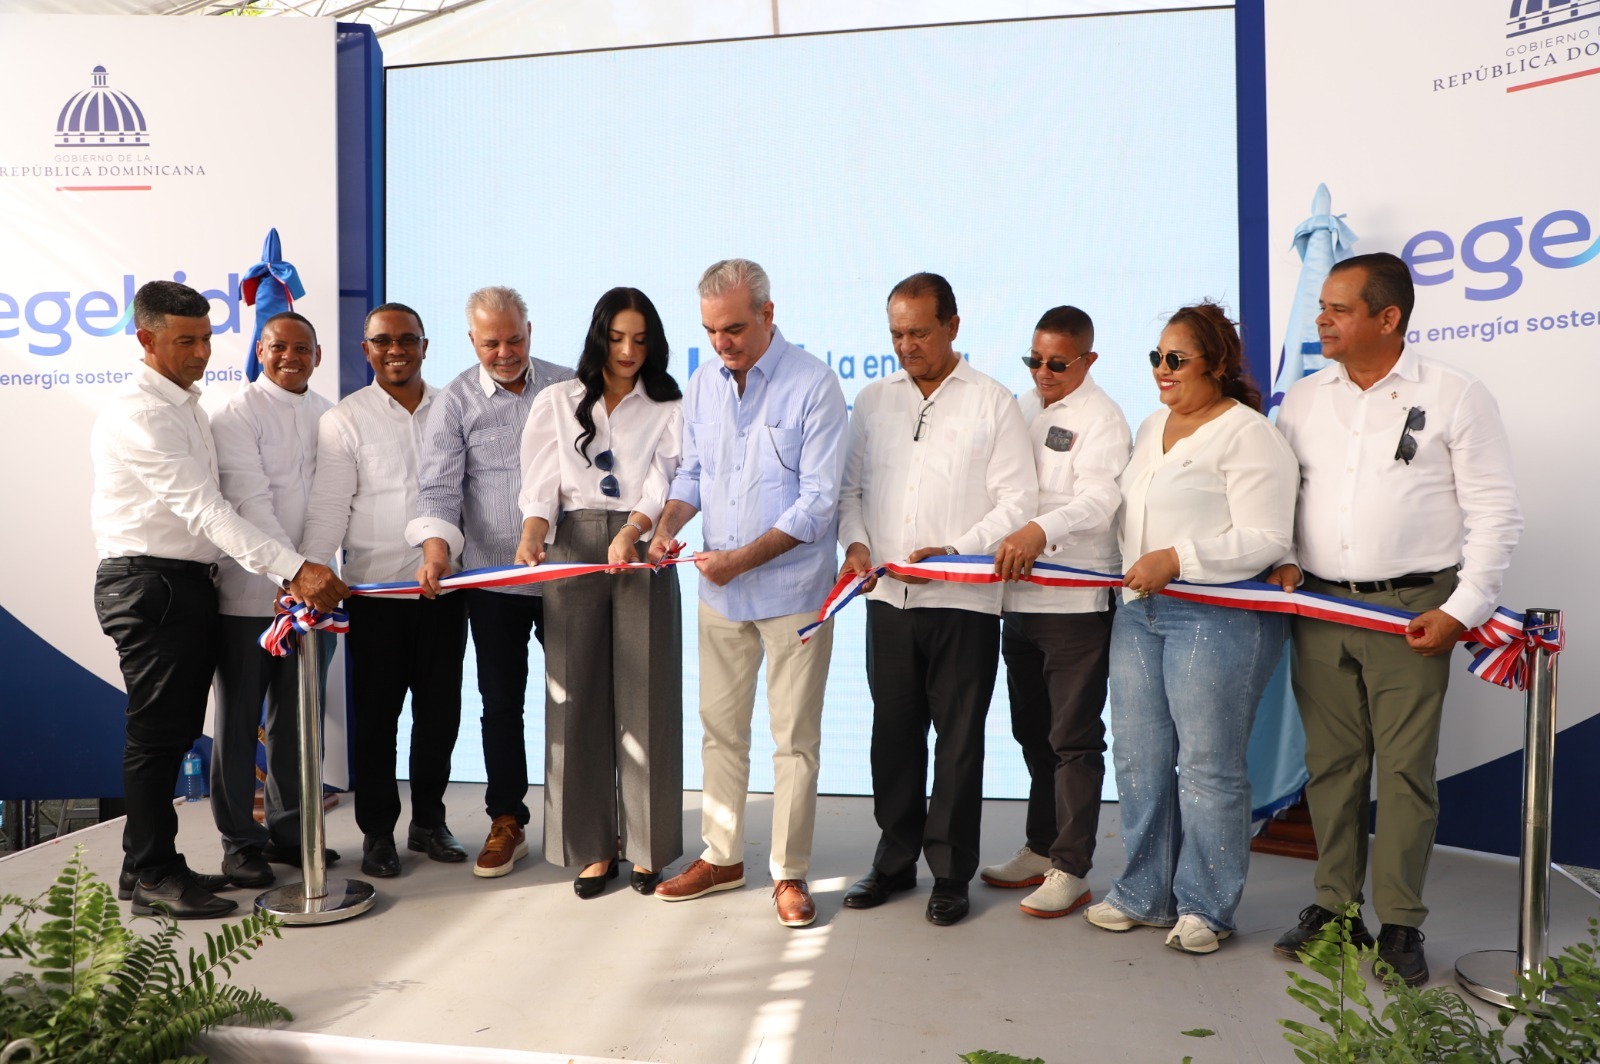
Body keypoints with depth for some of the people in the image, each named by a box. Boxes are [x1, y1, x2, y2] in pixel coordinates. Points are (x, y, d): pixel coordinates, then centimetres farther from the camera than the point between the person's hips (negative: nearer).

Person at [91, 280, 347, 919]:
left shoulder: (189, 406, 16)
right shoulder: (138, 416, -14)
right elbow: (203, 508, -23)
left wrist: (293, 572, 7)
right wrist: (293, 571, -30)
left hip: (191, 581, 9)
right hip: (148, 584, -9)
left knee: (175, 731, 13)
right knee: (157, 733, -2)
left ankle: (152, 865, 24)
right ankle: (151, 875, 10)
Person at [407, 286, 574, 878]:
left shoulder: (567, 386, 5)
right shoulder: (456, 402, 2)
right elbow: (439, 485, -6)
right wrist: (436, 545, -23)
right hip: (492, 579, 0)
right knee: (501, 701, 8)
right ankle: (506, 823, 20)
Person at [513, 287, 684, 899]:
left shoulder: (669, 408, 10)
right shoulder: (557, 403, 13)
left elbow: (663, 483, -5)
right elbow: (542, 482, 3)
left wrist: (630, 534, -24)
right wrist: (531, 535, -17)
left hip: (641, 555, -1)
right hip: (573, 553, 1)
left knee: (644, 699, 0)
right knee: (579, 698, 2)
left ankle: (648, 846, 12)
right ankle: (593, 846, 14)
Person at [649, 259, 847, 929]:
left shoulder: (812, 384, -12)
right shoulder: (702, 385, 6)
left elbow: (818, 499, -15)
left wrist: (742, 558, -19)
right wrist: (666, 528, -6)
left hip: (792, 590, -5)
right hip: (719, 593, 6)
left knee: (795, 737, 5)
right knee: (720, 726, 14)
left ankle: (790, 873, 18)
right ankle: (721, 856, 30)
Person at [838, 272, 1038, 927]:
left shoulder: (993, 404, -1)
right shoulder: (873, 401, 11)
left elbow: (1017, 502, -5)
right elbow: (850, 487, 12)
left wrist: (955, 551, -17)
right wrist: (855, 542, -6)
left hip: (963, 602, -4)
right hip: (888, 598, 4)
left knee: (958, 743, 5)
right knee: (893, 735, 13)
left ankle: (951, 874, 21)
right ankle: (895, 860, 29)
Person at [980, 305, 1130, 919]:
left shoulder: (1102, 419, -8)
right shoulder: (1024, 409, 16)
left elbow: (1098, 500, -24)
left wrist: (1039, 531, -40)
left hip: (1077, 603, -8)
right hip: (1019, 599, 8)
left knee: (1074, 740, -1)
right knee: (1033, 734, 17)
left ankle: (1070, 872, 9)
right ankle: (1041, 850, 31)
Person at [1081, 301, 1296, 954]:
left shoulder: (1247, 435, -8)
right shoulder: (1152, 427, 17)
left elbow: (1266, 539, -16)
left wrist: (1177, 558, -22)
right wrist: (1133, 570, 14)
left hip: (1217, 617, -8)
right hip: (1139, 611, 8)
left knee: (1208, 766, 1)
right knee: (1138, 758, 11)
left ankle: (1205, 907, 17)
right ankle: (1144, 895, 26)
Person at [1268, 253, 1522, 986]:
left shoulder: (1454, 397, -3)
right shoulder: (1303, 400, 9)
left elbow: (1494, 512, -3)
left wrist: (1463, 608, -10)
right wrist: (1283, 562, -2)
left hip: (1412, 611, -3)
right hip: (1319, 607, 4)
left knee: (1406, 768, 0)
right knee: (1330, 763, 9)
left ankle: (1400, 924, 13)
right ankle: (1334, 906, 21)